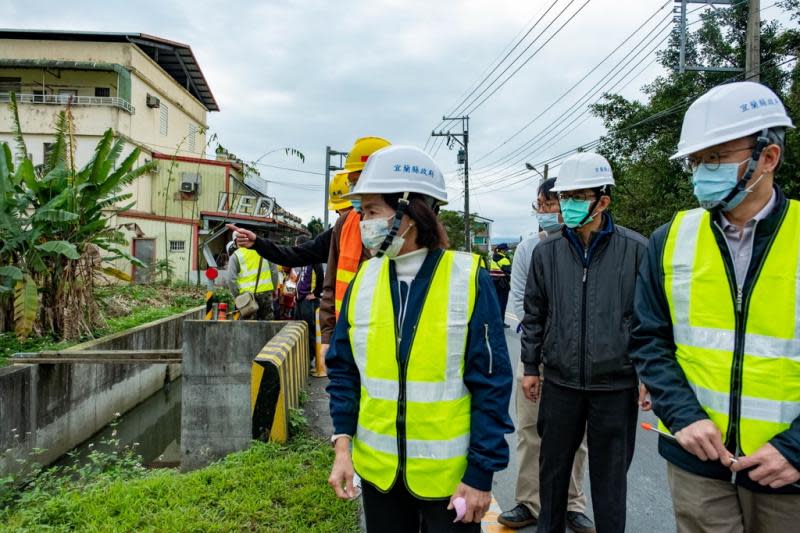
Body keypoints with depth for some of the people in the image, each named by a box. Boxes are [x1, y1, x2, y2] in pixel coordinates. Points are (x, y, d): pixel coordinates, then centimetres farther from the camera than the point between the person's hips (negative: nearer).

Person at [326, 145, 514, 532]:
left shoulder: (469, 279, -13)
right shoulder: (364, 279, -1)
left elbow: (491, 384, -10)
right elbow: (344, 369, 4)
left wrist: (482, 472, -10)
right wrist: (343, 443, -3)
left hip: (448, 472, -3)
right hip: (377, 468, 4)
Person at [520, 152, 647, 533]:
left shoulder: (635, 249, -6)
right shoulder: (547, 252, 1)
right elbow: (534, 314, 8)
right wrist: (530, 367, 7)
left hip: (616, 384, -2)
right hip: (560, 381, 3)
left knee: (610, 471, 13)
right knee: (553, 464, 17)